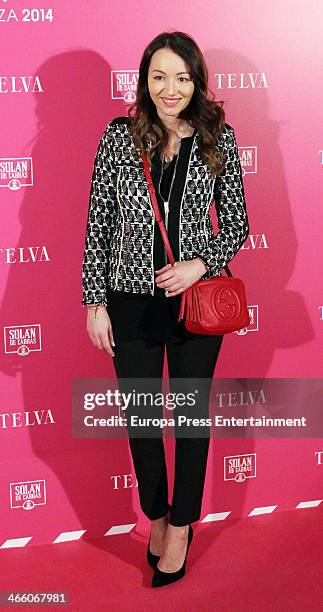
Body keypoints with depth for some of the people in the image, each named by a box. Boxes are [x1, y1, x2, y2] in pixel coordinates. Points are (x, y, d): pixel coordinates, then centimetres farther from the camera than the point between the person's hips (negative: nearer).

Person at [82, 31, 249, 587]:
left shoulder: (219, 139, -2)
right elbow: (98, 223, -1)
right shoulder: (120, 136, -3)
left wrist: (199, 265, -15)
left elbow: (236, 223, 3)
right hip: (131, 301, 0)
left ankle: (180, 526, 32)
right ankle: (156, 516, 37)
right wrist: (95, 302, -4)